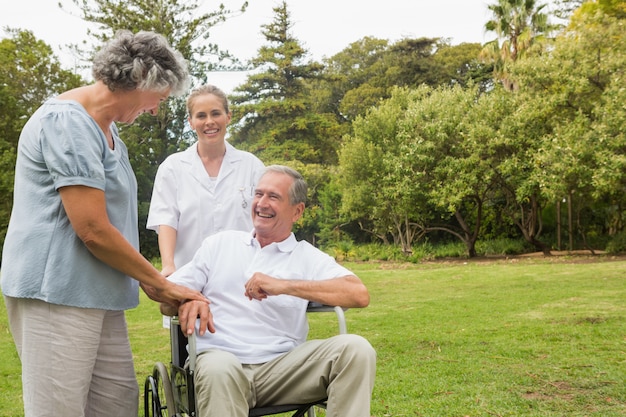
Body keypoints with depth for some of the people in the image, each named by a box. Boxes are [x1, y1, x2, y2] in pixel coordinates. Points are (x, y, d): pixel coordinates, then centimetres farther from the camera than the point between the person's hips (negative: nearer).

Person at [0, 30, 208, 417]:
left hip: (98, 293, 10)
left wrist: (151, 280, 11)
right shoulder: (67, 122, -15)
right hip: (57, 292, -10)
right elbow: (93, 230, -19)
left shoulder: (106, 129, 16)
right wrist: (159, 283, -9)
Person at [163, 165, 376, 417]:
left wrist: (284, 286, -17)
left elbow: (359, 294, -7)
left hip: (280, 366, 1)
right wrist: (187, 302, -13)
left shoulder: (309, 257, 11)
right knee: (219, 370, -38)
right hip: (218, 359, 0)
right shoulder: (220, 243, 18)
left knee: (355, 349, -23)